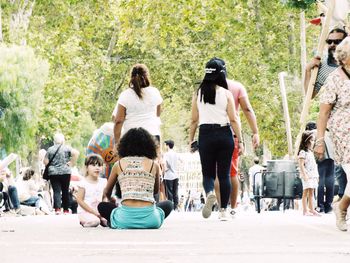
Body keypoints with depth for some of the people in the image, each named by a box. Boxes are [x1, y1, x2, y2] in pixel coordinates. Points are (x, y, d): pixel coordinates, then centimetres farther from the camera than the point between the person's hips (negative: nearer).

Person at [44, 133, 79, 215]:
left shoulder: (50, 149, 5)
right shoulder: (66, 148, 1)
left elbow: (45, 162, 0)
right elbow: (76, 153, -13)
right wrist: (72, 163, -4)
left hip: (53, 172, 1)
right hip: (65, 171, 0)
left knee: (56, 191, -2)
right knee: (65, 191, 8)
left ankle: (57, 208, -18)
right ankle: (66, 209, 11)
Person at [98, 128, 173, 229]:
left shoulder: (119, 164, 9)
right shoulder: (154, 165, 9)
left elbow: (106, 193, 25)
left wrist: (111, 200, 48)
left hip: (125, 220, 0)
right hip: (150, 220, 0)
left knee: (102, 206, 28)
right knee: (168, 204, 31)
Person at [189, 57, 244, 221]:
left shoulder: (198, 94, 3)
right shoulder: (226, 93, -2)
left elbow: (194, 120, 4)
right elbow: (233, 119, -4)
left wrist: (191, 140, 12)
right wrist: (240, 141, 1)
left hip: (205, 135, 1)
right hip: (224, 134, -1)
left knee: (208, 173, 9)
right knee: (224, 174, 6)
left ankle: (209, 193, -23)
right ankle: (223, 210, 5)